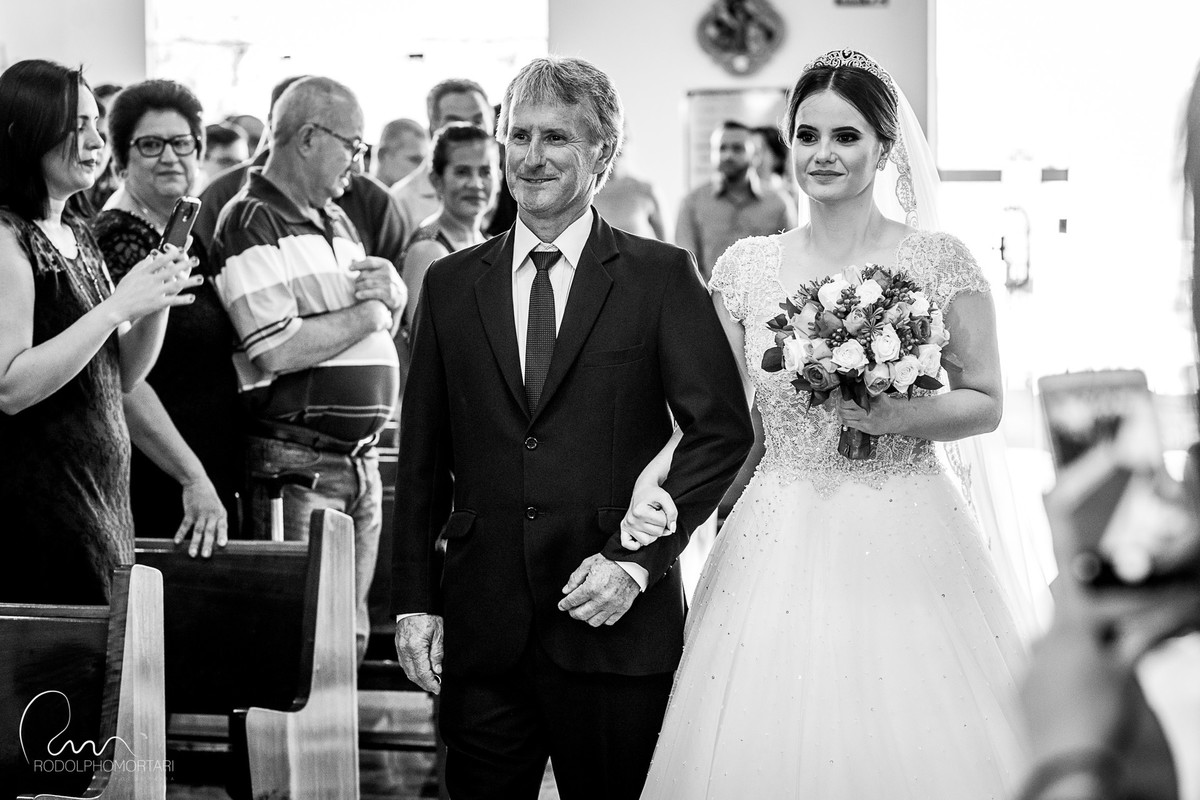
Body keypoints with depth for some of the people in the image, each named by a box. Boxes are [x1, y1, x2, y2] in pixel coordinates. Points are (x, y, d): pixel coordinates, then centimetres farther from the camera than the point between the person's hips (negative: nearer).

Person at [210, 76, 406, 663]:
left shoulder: (336, 222, 17)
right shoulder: (251, 224, -9)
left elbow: (386, 325, 22)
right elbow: (276, 351, -19)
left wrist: (390, 293, -2)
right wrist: (369, 311, -7)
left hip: (359, 458, 8)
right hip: (294, 460, -8)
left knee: (349, 637, 11)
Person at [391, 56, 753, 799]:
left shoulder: (662, 277, 1)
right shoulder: (452, 284, 10)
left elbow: (723, 430, -4)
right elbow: (423, 458, 12)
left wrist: (636, 560, -12)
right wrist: (414, 600, 5)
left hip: (617, 623, -2)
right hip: (480, 632, 3)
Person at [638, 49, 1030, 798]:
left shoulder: (942, 261, -1)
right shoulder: (747, 266, 5)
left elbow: (986, 403, 2)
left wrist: (898, 415, -15)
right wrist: (645, 489, -10)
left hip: (908, 541, -2)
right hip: (781, 543, 2)